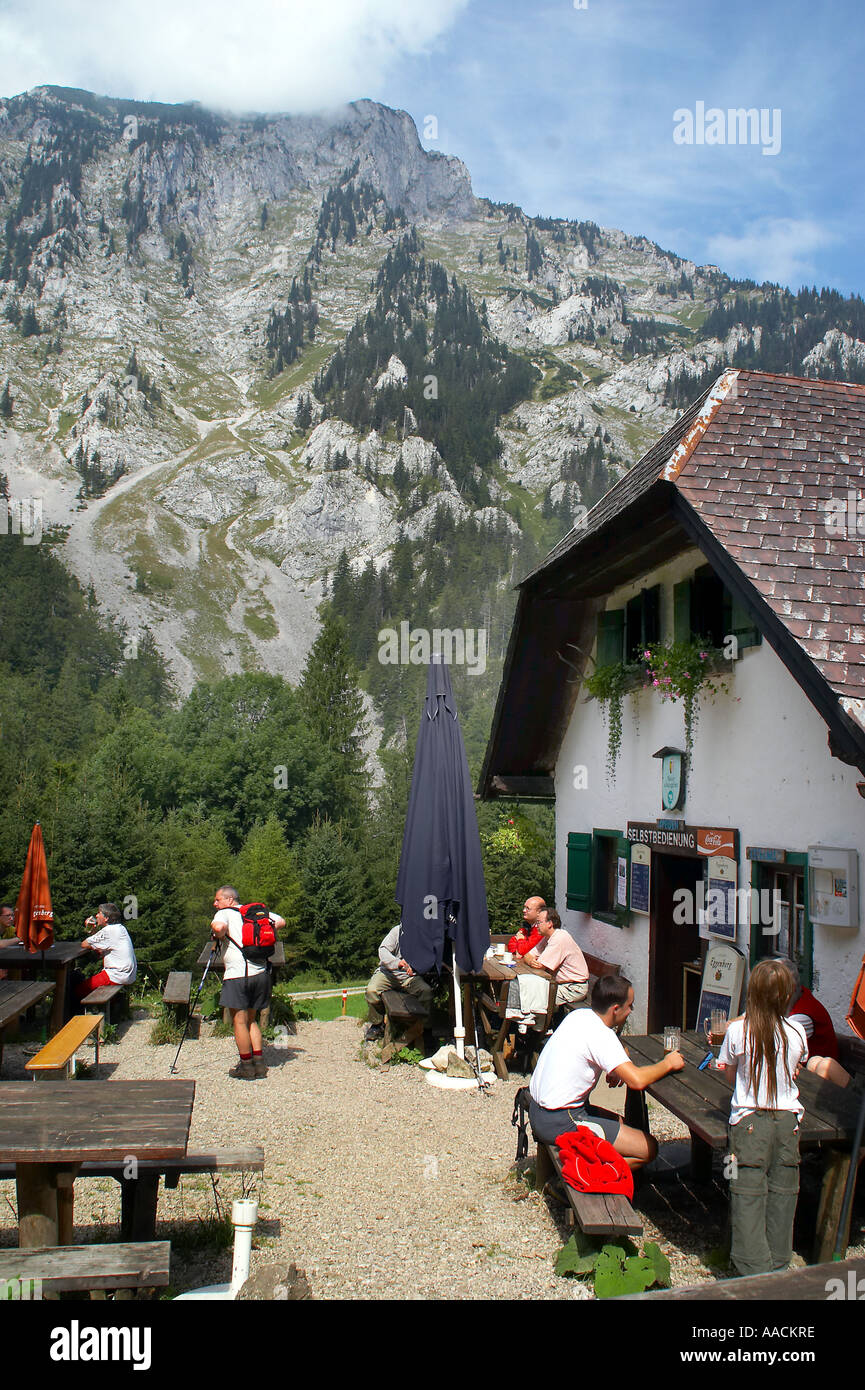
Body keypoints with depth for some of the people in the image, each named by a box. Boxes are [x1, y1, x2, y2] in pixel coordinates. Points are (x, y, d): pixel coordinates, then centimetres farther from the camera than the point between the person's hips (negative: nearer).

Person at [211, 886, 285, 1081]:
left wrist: (219, 936, -3)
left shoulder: (224, 913, -2)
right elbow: (280, 921, 15)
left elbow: (219, 927, -24)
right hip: (260, 972, 7)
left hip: (238, 975, -6)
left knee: (239, 1021, 3)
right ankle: (259, 1063, 14)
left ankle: (246, 1066, 7)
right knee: (250, 1020, 18)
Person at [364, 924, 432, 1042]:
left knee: (427, 991, -28)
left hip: (410, 976, 1)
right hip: (389, 972, -1)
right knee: (372, 990, -29)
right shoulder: (398, 930, -6)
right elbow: (383, 950, -14)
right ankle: (376, 1024, 0)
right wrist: (397, 962, -35)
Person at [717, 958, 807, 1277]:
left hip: (749, 1120, -3)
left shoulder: (737, 1030, -12)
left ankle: (754, 1268, 6)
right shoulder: (797, 1032, -5)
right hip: (788, 1119, 3)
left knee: (749, 1194, 4)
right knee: (783, 1193, 12)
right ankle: (778, 1266, 21)